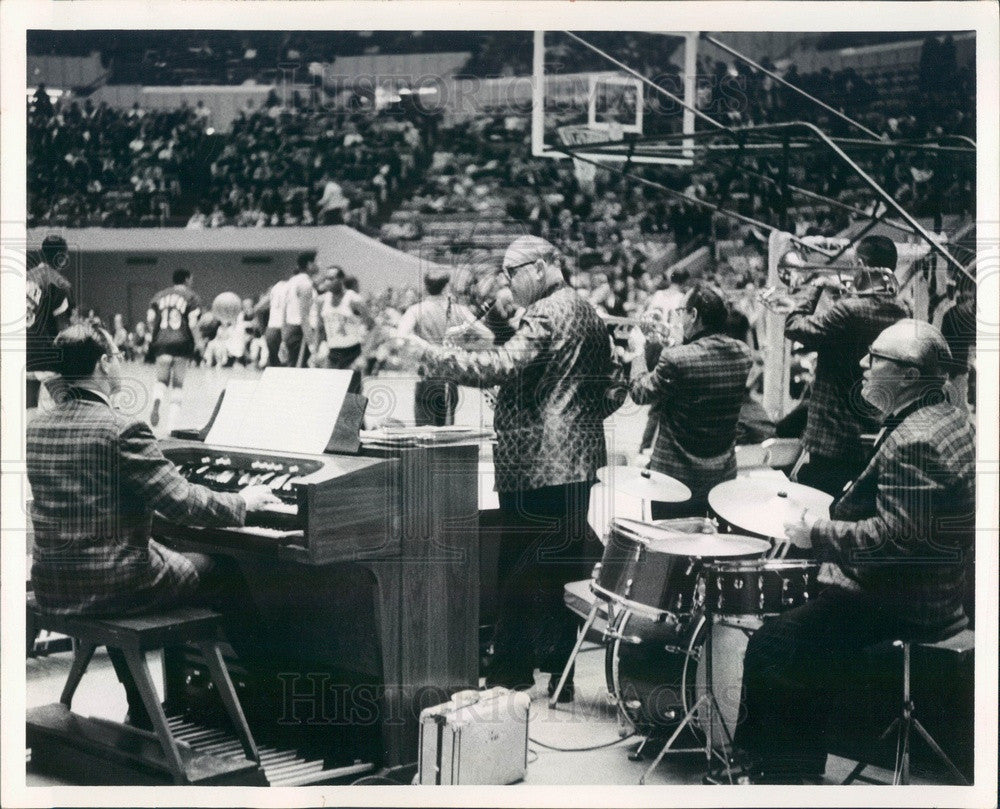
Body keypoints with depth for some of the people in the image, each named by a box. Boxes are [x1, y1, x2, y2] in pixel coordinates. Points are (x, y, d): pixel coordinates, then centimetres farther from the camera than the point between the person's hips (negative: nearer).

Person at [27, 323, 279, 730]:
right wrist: (244, 502, -1)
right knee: (221, 570, 13)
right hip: (114, 586, -7)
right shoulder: (121, 430, -19)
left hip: (52, 589, 7)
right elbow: (182, 503, -19)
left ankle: (142, 714, 38)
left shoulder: (36, 429, 5)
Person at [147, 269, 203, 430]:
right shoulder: (191, 297, 1)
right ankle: (170, 422, 2)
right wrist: (198, 342, 0)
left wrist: (154, 337, 19)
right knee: (178, 384, 7)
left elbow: (150, 319, 7)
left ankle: (156, 403, -21)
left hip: (162, 343, 3)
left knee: (162, 380, 11)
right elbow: (192, 323, -8)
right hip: (182, 344, -2)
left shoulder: (159, 295, 13)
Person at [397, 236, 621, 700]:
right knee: (562, 570, 13)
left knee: (520, 570, -2)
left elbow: (501, 366, -25)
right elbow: (609, 392, 22)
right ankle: (559, 673, 19)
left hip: (536, 465, -10)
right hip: (577, 460, 10)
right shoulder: (586, 312, 17)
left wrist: (426, 353, -21)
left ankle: (512, 667, 4)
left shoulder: (546, 314, -12)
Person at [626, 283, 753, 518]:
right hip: (725, 473, 6)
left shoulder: (675, 358, -23)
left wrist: (638, 351, 5)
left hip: (679, 475, -6)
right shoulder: (742, 354, -5)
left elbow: (640, 393, -9)